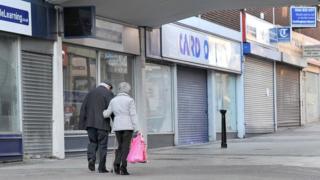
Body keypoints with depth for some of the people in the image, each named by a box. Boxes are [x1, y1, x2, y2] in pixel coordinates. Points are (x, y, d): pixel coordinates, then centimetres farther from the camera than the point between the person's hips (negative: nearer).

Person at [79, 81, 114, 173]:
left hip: (90, 123, 4)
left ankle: (91, 158, -10)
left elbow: (83, 109, 11)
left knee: (92, 142, 14)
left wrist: (82, 123, 11)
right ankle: (101, 167, 2)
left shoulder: (90, 93, 15)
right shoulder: (108, 93, 0)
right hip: (102, 124, -4)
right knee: (102, 144, 2)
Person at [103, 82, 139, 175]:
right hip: (128, 126, -4)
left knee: (120, 147, 14)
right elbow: (133, 115, -8)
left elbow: (106, 114, 11)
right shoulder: (130, 100, -4)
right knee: (126, 147, -3)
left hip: (117, 126, 4)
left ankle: (117, 163, -8)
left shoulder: (113, 100, 8)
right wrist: (136, 129, -7)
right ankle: (123, 168, -13)